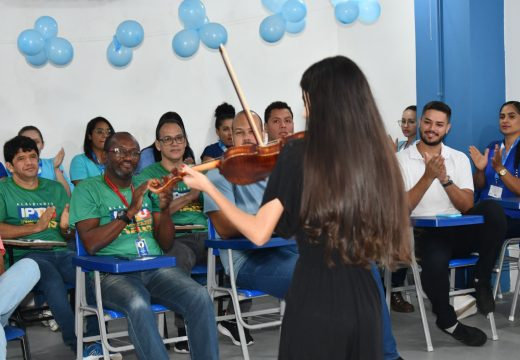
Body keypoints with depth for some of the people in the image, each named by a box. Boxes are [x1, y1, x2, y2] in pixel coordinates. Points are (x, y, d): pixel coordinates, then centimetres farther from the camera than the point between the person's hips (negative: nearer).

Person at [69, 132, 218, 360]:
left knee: (200, 298, -27)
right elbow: (91, 244, -9)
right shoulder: (88, 190, 6)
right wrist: (130, 211, -13)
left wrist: (165, 210, -4)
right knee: (139, 306, -38)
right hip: (113, 272, -4)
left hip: (156, 268, 4)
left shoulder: (147, 188, 19)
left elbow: (166, 245, 15)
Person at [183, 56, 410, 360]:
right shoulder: (379, 157, 0)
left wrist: (207, 187, 2)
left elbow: (259, 233, -11)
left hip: (314, 304, -4)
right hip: (365, 305, 4)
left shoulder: (298, 155, -12)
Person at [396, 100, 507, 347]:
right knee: (435, 259, -38)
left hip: (458, 232, 3)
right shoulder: (401, 159, 1)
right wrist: (428, 177, -18)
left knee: (492, 209, -28)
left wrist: (445, 178, -17)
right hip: (424, 234, -3)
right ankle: (448, 322, -7)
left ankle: (482, 282, -11)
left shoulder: (459, 158, 10)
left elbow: (467, 206, -2)